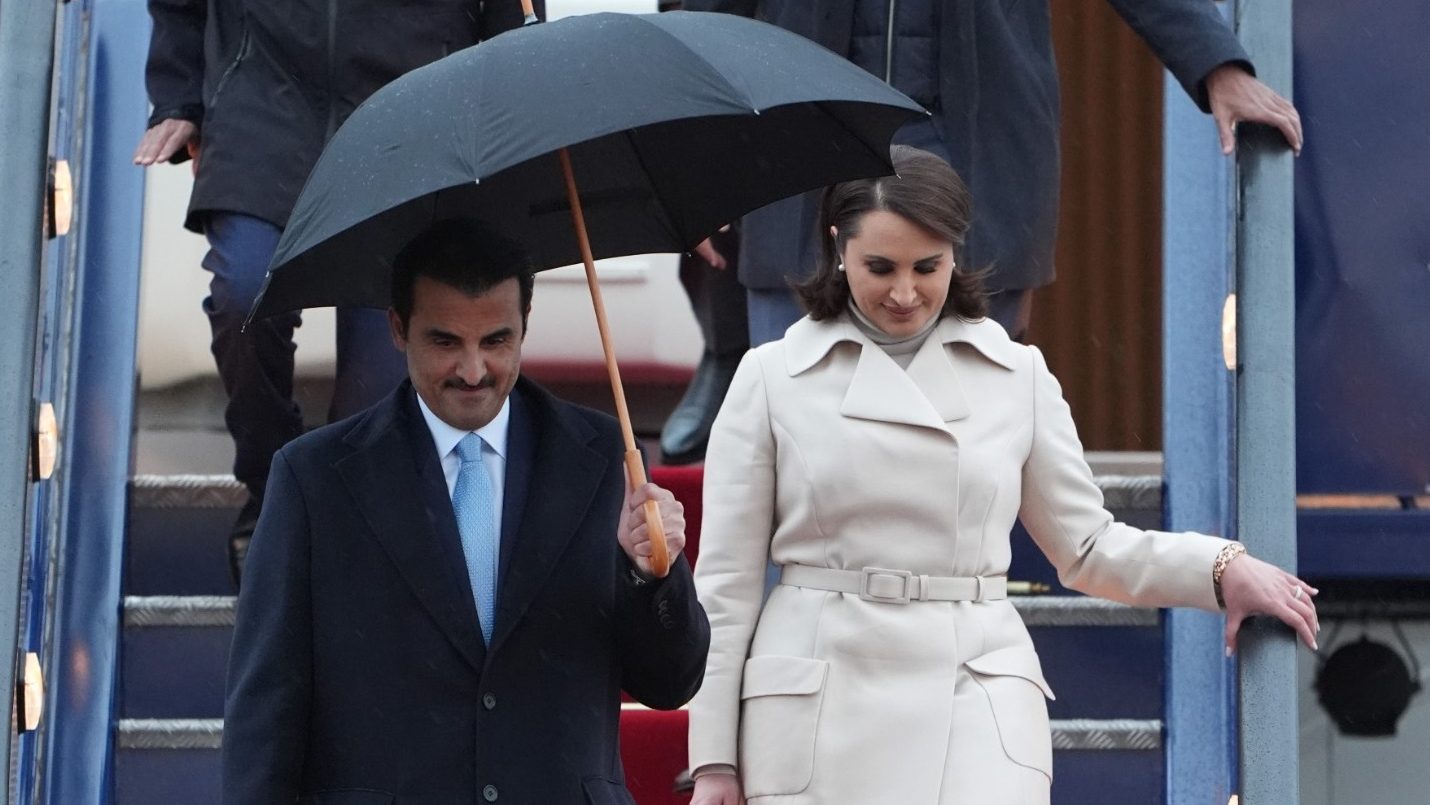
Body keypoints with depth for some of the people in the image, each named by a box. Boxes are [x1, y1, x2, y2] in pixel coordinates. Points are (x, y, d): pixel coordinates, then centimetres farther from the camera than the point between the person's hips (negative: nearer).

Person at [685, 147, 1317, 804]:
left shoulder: (1017, 375, 9)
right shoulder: (771, 379, 4)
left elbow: (1086, 546, 15)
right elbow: (726, 580, 6)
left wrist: (1220, 568, -2)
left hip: (975, 696, 0)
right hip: (820, 702, 0)